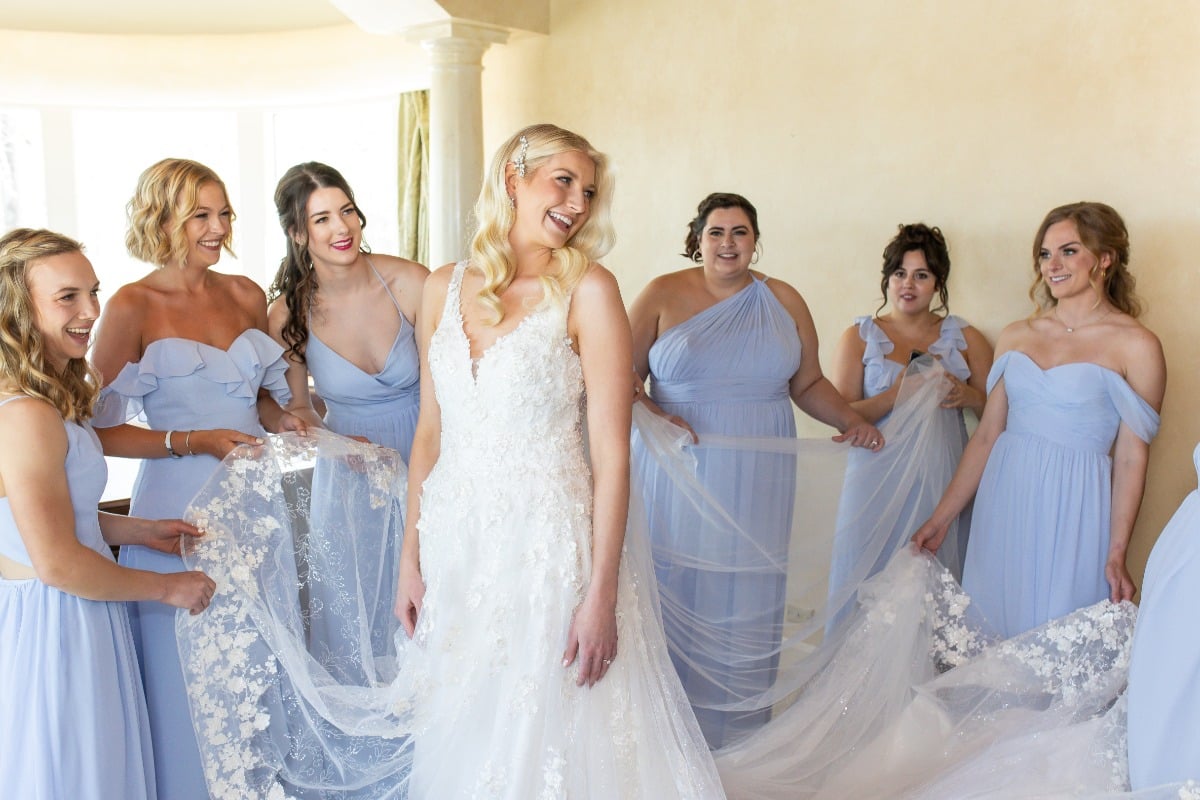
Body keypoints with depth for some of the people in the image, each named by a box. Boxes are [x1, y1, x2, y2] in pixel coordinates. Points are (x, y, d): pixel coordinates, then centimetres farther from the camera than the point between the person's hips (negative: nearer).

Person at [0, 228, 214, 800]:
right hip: (52, 626, -9)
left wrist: (140, 530, 10)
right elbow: (59, 564, -23)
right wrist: (169, 589, -11)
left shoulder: (54, 398, 6)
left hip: (72, 616, 9)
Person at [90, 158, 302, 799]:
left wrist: (281, 420, -2)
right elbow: (99, 429, -9)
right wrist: (194, 441, -17)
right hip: (181, 508, -5)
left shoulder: (246, 295, 6)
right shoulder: (132, 307, -8)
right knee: (192, 673, 7)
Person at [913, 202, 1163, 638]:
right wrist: (941, 517, 7)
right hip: (1002, 503, 4)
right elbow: (986, 435, 9)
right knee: (986, 634, 11)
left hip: (1072, 511, -4)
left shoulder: (1136, 346, -4)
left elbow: (1131, 459, -5)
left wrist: (1116, 554, -9)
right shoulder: (1016, 336, 8)